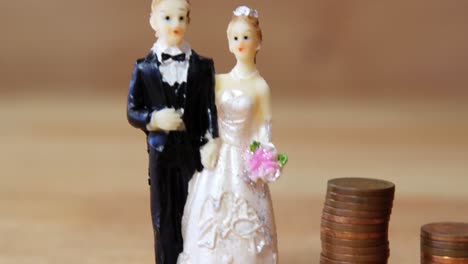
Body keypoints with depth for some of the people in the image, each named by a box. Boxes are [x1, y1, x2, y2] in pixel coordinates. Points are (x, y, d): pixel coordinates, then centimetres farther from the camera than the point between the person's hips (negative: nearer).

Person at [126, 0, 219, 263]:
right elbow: (132, 112, 1)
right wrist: (154, 119, -18)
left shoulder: (202, 66, 0)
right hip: (161, 152, 0)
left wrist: (211, 142, -14)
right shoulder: (145, 68, -1)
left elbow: (209, 108, -2)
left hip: (193, 150, 0)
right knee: (164, 219, 7)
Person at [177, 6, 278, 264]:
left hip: (242, 162, -4)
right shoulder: (219, 81, 6)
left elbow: (264, 128, -4)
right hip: (215, 161, 4)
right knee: (209, 219, 5)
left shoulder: (260, 86, -5)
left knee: (243, 224, -2)